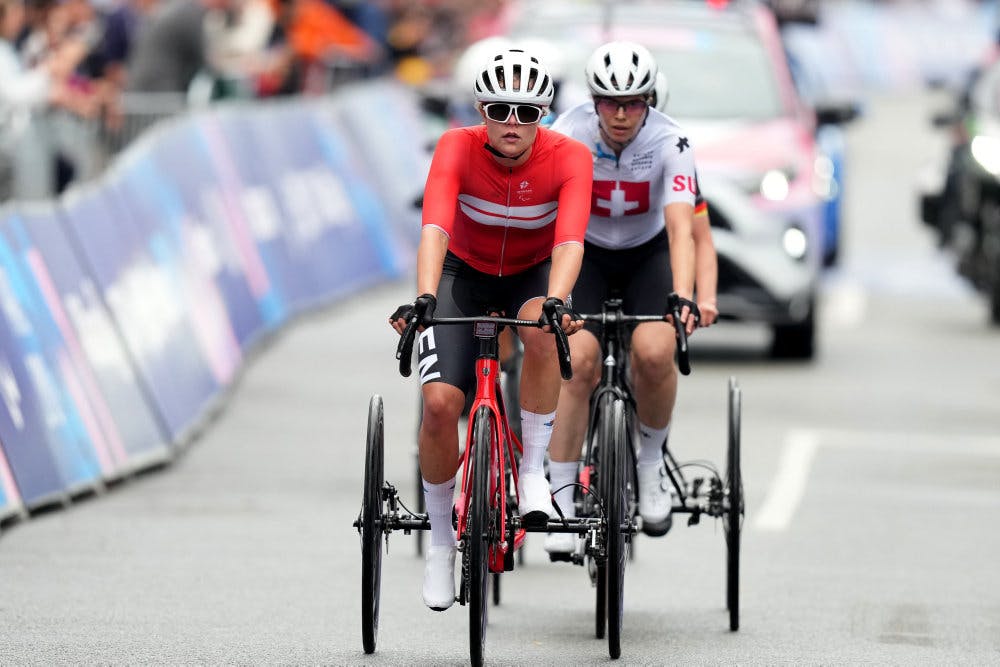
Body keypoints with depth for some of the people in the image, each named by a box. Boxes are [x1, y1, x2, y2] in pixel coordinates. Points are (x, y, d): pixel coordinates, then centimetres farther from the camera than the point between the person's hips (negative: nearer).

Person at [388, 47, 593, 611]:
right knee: (440, 402, -18)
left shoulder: (569, 158, -26)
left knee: (541, 328, -38)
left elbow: (570, 240, -39)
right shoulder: (458, 148, -26)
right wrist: (424, 300, -55)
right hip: (464, 273, 0)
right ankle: (441, 540, 4)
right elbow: (435, 228, -39)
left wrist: (555, 301, -58)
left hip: (534, 275, 0)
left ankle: (534, 470, -20)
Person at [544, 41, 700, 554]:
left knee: (654, 351, -26)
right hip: (585, 251, 0)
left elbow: (680, 225, -35)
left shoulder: (669, 142, -25)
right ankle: (561, 501, -13)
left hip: (649, 252, 0)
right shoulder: (567, 135, -25)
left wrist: (682, 296, -51)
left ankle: (650, 461, 1)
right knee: (579, 359, -23)